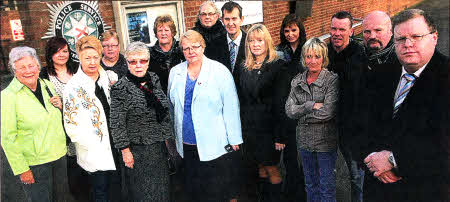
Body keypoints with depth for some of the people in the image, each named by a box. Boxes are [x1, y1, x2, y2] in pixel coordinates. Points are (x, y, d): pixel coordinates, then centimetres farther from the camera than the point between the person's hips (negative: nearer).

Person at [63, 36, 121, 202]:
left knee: (116, 183, 17)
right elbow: (71, 124, -12)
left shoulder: (106, 77, 4)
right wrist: (95, 146, -16)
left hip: (113, 142, 5)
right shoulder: (73, 87, -12)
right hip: (94, 151, -5)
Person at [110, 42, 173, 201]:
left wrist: (166, 137, 13)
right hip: (137, 151, -5)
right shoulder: (120, 88, -15)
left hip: (159, 147, 6)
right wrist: (125, 151, -13)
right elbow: (117, 124, -13)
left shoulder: (154, 79, 3)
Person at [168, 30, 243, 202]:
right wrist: (172, 135, 16)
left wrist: (234, 140, -8)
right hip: (187, 144, 4)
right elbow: (172, 106, 16)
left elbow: (231, 108, -7)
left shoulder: (219, 71, -6)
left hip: (216, 144, -4)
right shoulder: (175, 73, 7)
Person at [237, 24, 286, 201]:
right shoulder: (244, 68, 8)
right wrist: (240, 128, 8)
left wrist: (279, 134, -16)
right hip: (249, 127, 5)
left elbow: (281, 102, -13)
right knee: (260, 167, 16)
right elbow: (241, 99, 11)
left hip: (268, 126, -5)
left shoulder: (277, 65, -9)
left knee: (271, 168, 5)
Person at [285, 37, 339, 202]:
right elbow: (289, 110, -5)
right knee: (310, 184, 20)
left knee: (327, 185, 8)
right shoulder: (297, 81, 4)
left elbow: (329, 111, -20)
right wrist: (311, 106, -18)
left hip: (326, 141, -4)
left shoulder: (332, 80, -10)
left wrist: (301, 113, -11)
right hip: (304, 140, 4)